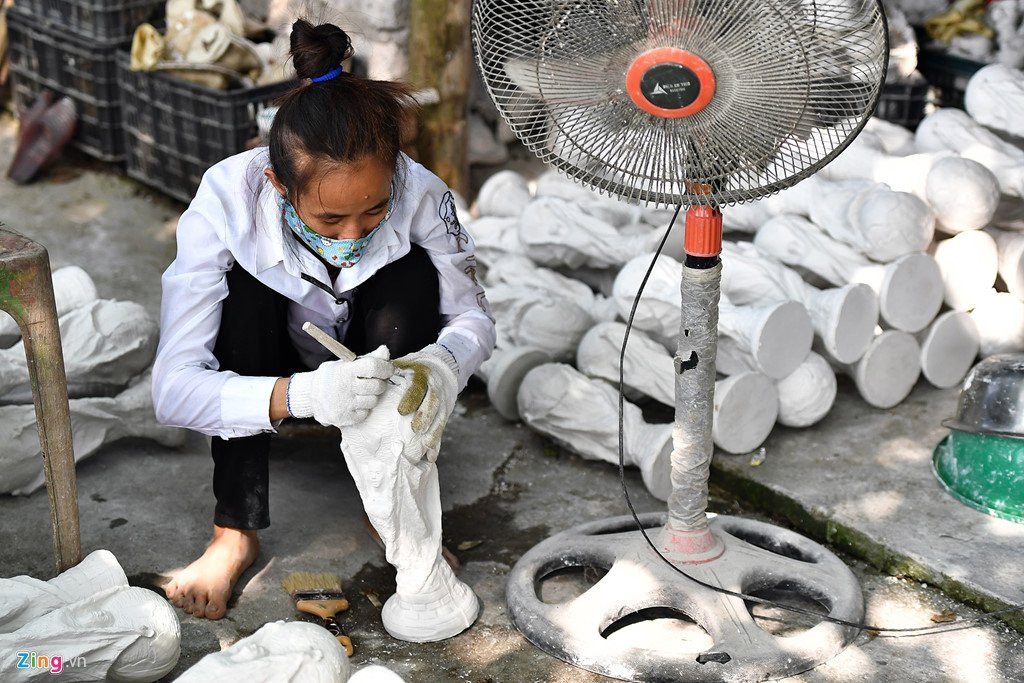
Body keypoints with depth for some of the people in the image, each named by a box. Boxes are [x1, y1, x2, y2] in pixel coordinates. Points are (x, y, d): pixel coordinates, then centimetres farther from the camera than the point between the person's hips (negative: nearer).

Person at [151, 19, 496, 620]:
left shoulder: (421, 194, -29)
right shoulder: (226, 202, -33)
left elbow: (473, 313, -15)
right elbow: (173, 388, -37)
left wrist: (445, 361, -41)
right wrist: (298, 395, -55)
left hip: (369, 368, 1)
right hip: (274, 380, -1)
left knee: (414, 272, -28)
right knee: (242, 284, -31)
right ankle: (235, 533, -20)